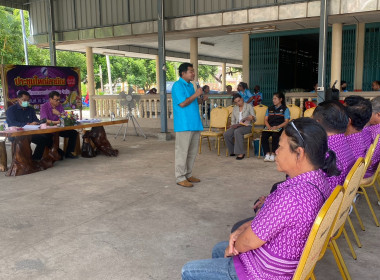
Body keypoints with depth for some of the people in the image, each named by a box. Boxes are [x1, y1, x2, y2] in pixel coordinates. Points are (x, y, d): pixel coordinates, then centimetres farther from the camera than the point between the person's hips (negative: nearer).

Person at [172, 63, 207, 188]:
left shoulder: (190, 85, 18)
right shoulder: (177, 86, -9)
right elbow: (182, 103, -18)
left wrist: (201, 99, 6)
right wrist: (196, 94, -13)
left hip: (194, 124, 9)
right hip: (183, 125, -9)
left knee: (192, 151, 13)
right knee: (182, 151, -4)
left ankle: (188, 174, 24)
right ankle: (180, 177, 4)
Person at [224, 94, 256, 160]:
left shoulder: (249, 106, 6)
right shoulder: (235, 108, 18)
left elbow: (254, 119, 0)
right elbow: (233, 120, 19)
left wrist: (252, 118, -24)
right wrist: (233, 125, -3)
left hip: (247, 126, -4)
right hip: (237, 126, 4)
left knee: (237, 132, -38)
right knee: (226, 134, -25)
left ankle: (240, 153, -35)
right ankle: (232, 151, -6)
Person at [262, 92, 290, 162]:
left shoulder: (285, 109, 10)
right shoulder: (269, 108, 24)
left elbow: (286, 122, 0)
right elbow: (266, 120, 17)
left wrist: (277, 127, -16)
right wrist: (268, 126, -5)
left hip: (279, 127, -4)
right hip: (269, 127, 4)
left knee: (275, 135, -37)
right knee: (263, 135, -29)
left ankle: (272, 154, -29)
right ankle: (267, 154, -29)